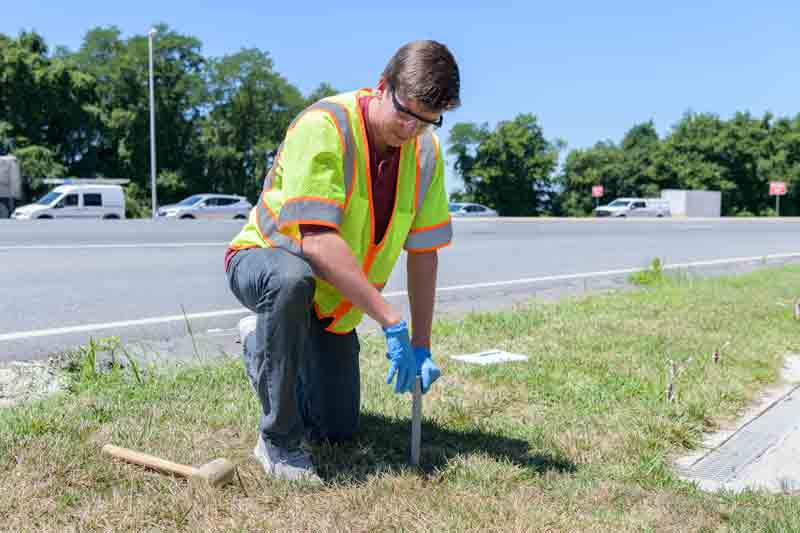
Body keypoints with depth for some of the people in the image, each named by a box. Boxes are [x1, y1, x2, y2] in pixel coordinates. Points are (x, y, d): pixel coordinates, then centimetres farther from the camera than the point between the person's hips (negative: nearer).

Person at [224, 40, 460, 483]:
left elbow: (424, 252, -6)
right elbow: (316, 240, -36)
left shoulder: (426, 151, -9)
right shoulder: (323, 126, -28)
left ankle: (264, 342, 35)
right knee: (292, 280, -43)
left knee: (338, 430, 8)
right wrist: (391, 321, -38)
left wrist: (421, 347, -9)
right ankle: (277, 439, -23)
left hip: (336, 304, 6)